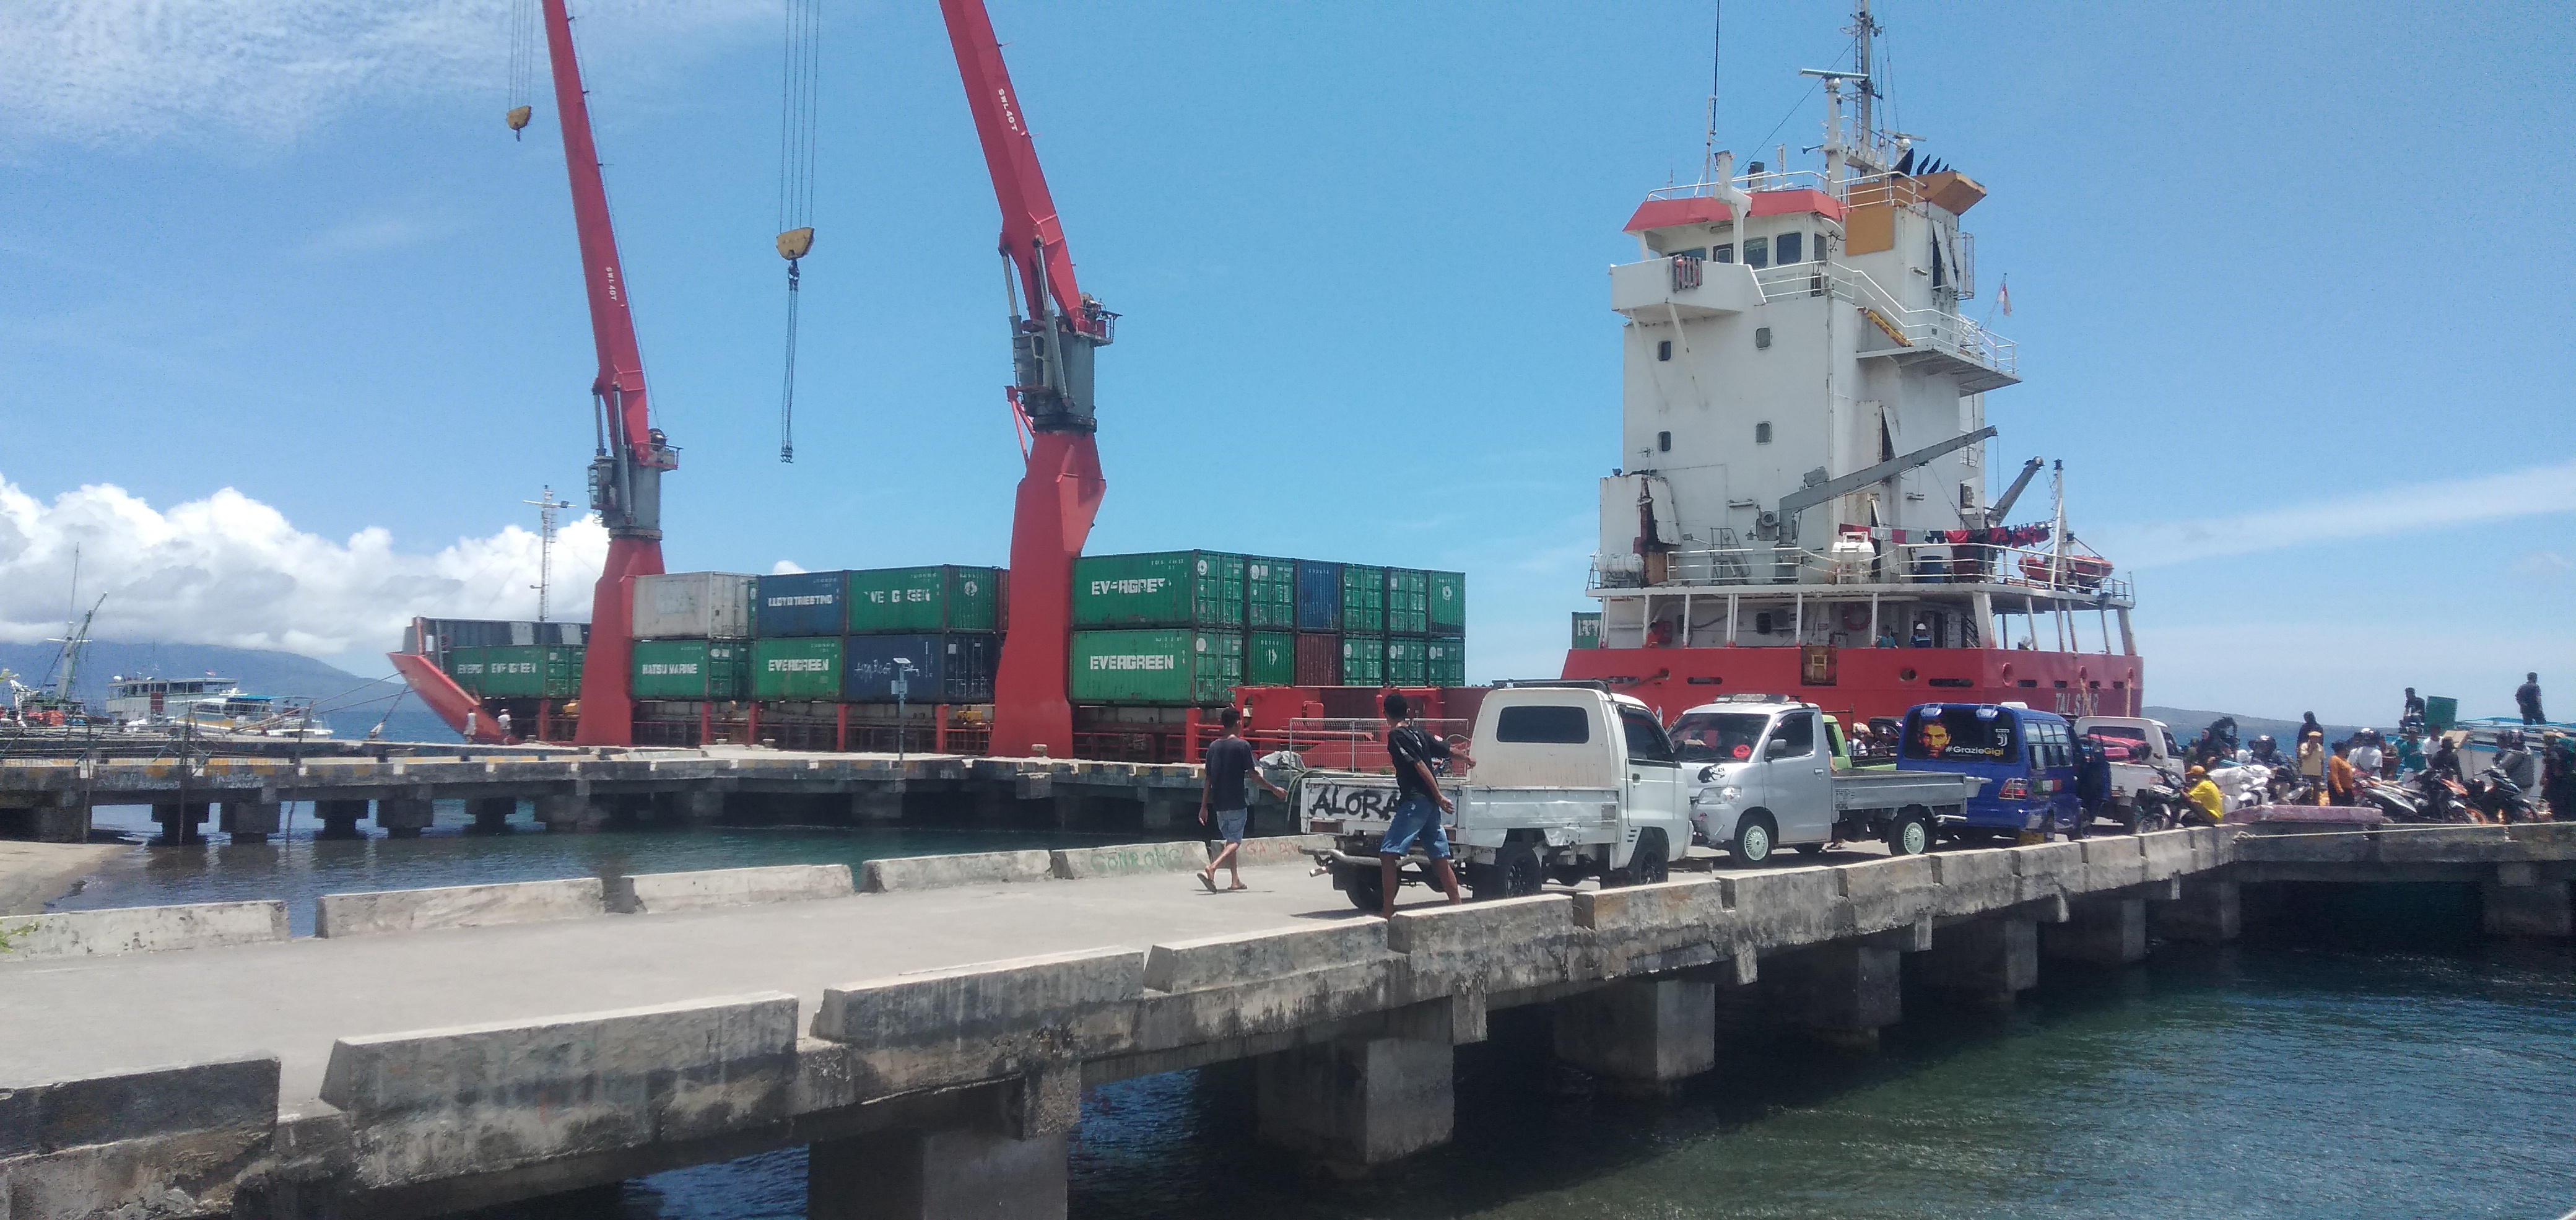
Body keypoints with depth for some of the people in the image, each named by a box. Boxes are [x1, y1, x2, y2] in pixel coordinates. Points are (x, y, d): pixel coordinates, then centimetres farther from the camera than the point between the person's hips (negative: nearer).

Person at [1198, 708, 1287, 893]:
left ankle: (1236, 880, 19)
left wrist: (1204, 806, 11)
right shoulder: (1242, 746, -10)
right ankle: (1211, 868, -25)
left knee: (1230, 838, 18)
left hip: (1219, 803, 6)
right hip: (1237, 802, -6)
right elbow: (1252, 774, -9)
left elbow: (1208, 778, 7)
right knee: (1235, 841, -3)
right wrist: (1274, 789, 2)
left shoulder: (1214, 746, 6)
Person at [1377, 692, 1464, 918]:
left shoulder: (1396, 735, -7)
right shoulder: (1418, 734, 14)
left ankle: (1387, 911, -17)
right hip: (1430, 802, 9)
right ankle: (1458, 906, 16)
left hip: (1414, 801, -9)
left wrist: (1439, 796, -16)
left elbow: (1420, 765, -15)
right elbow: (1447, 749, 26)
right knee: (1440, 858, 13)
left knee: (1388, 853, -11)